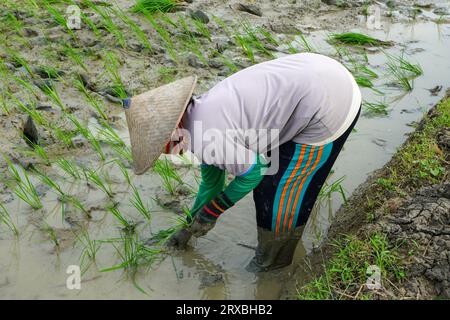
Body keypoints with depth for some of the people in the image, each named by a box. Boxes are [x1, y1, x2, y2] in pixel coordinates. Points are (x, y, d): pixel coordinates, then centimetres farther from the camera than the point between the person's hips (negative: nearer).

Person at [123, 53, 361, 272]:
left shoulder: (206, 138, -20)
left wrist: (211, 212, 7)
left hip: (328, 107, -9)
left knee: (280, 193, 9)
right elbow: (212, 180, 23)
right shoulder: (206, 119, 11)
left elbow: (252, 172, -5)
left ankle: (274, 257, 36)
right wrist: (190, 226, 34)